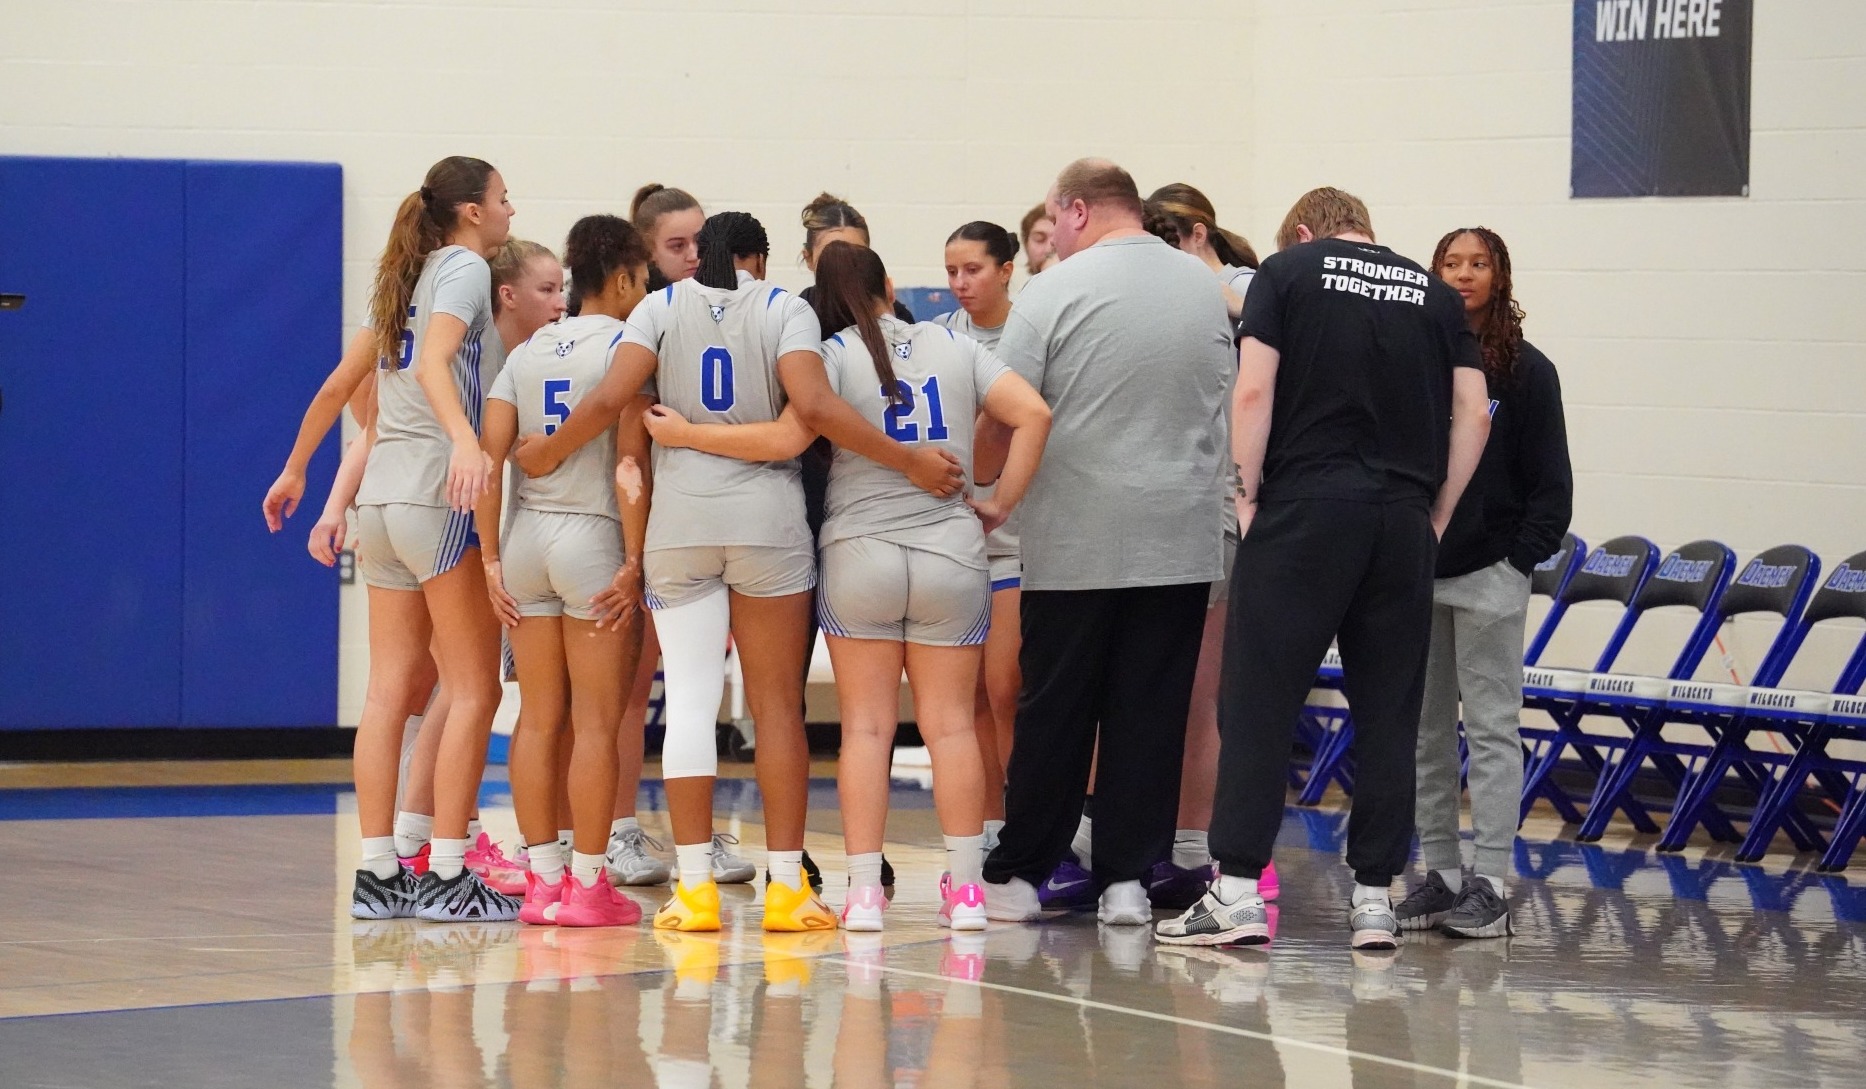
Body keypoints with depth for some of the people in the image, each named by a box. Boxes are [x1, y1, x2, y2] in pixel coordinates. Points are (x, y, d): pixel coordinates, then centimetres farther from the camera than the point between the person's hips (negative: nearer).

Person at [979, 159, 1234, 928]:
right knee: (1151, 713, 5)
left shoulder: (1055, 293, -8)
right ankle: (1127, 879, 4)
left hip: (1077, 544, -3)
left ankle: (1020, 873, 12)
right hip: (1181, 542, 3)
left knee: (1056, 712, 5)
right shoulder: (1205, 287, 7)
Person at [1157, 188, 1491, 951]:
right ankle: (1374, 897, 6)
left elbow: (1254, 390, -4)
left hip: (1305, 506, -3)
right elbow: (1473, 413, 8)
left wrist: (1248, 494, 2)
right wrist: (1435, 517, 13)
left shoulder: (1287, 272, 6)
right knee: (1388, 709, 6)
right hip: (1404, 516, 3)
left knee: (1261, 696, -1)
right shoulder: (1434, 294, 15)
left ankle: (1238, 888, -5)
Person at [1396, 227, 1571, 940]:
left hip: (1488, 578, -4)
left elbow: (1550, 482, -1)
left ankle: (1490, 885, -2)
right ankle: (1440, 874, 15)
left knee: (1492, 730, -2)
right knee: (1426, 731, 8)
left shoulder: (1527, 372, -1)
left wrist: (1522, 558, -10)